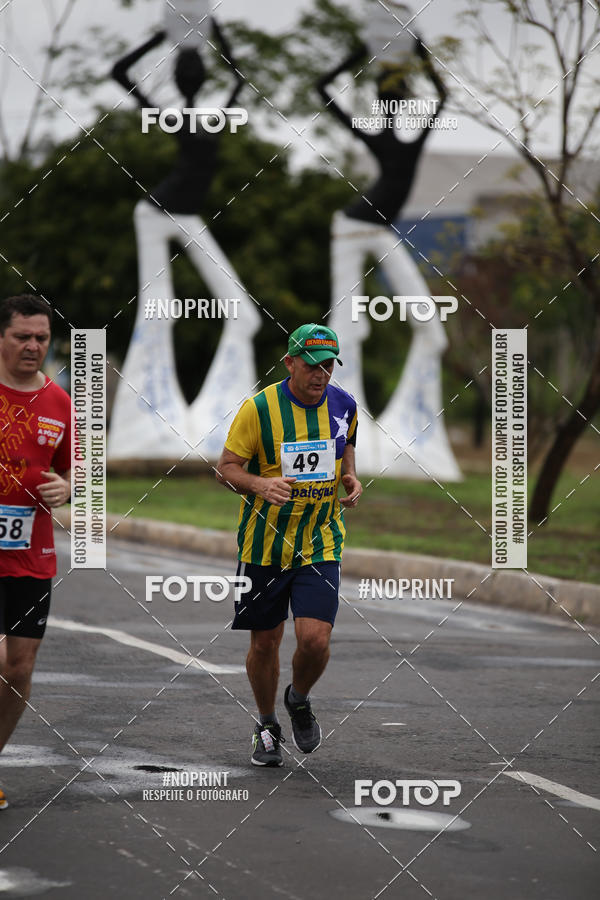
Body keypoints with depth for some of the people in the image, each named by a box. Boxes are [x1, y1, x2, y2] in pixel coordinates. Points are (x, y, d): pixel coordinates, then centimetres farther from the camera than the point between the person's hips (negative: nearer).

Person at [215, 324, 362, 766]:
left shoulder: (343, 405, 0)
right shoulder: (259, 408, -12)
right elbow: (227, 467, -7)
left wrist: (352, 480, -1)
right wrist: (261, 485, -27)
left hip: (321, 543, 1)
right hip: (264, 543, -1)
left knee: (315, 638, -13)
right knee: (265, 642, 7)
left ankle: (299, 700, 19)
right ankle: (267, 726, 30)